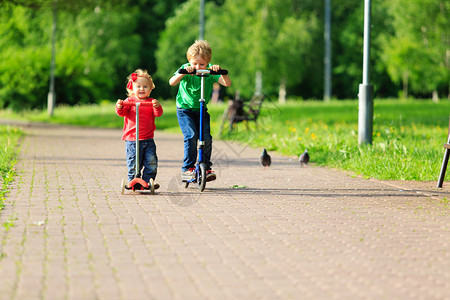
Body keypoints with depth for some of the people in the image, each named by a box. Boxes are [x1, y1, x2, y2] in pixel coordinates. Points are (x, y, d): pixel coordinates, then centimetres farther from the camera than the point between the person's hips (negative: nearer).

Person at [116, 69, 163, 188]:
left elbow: (158, 113, -6)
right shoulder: (129, 101, 4)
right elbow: (122, 113, -6)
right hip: (132, 139, -2)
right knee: (133, 164, -1)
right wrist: (119, 107, -28)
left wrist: (157, 106, -28)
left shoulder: (151, 102, 8)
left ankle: (148, 181, 10)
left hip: (148, 139, 2)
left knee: (151, 162, -1)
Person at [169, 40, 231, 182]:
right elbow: (172, 82, -28)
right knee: (191, 136, -19)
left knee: (206, 137, -9)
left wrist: (220, 71, -39)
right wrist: (183, 72, -44)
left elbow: (227, 83, -21)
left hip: (201, 109, 3)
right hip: (185, 109, -3)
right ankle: (187, 168, -10)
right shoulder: (185, 69, -13)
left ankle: (206, 167, 6)